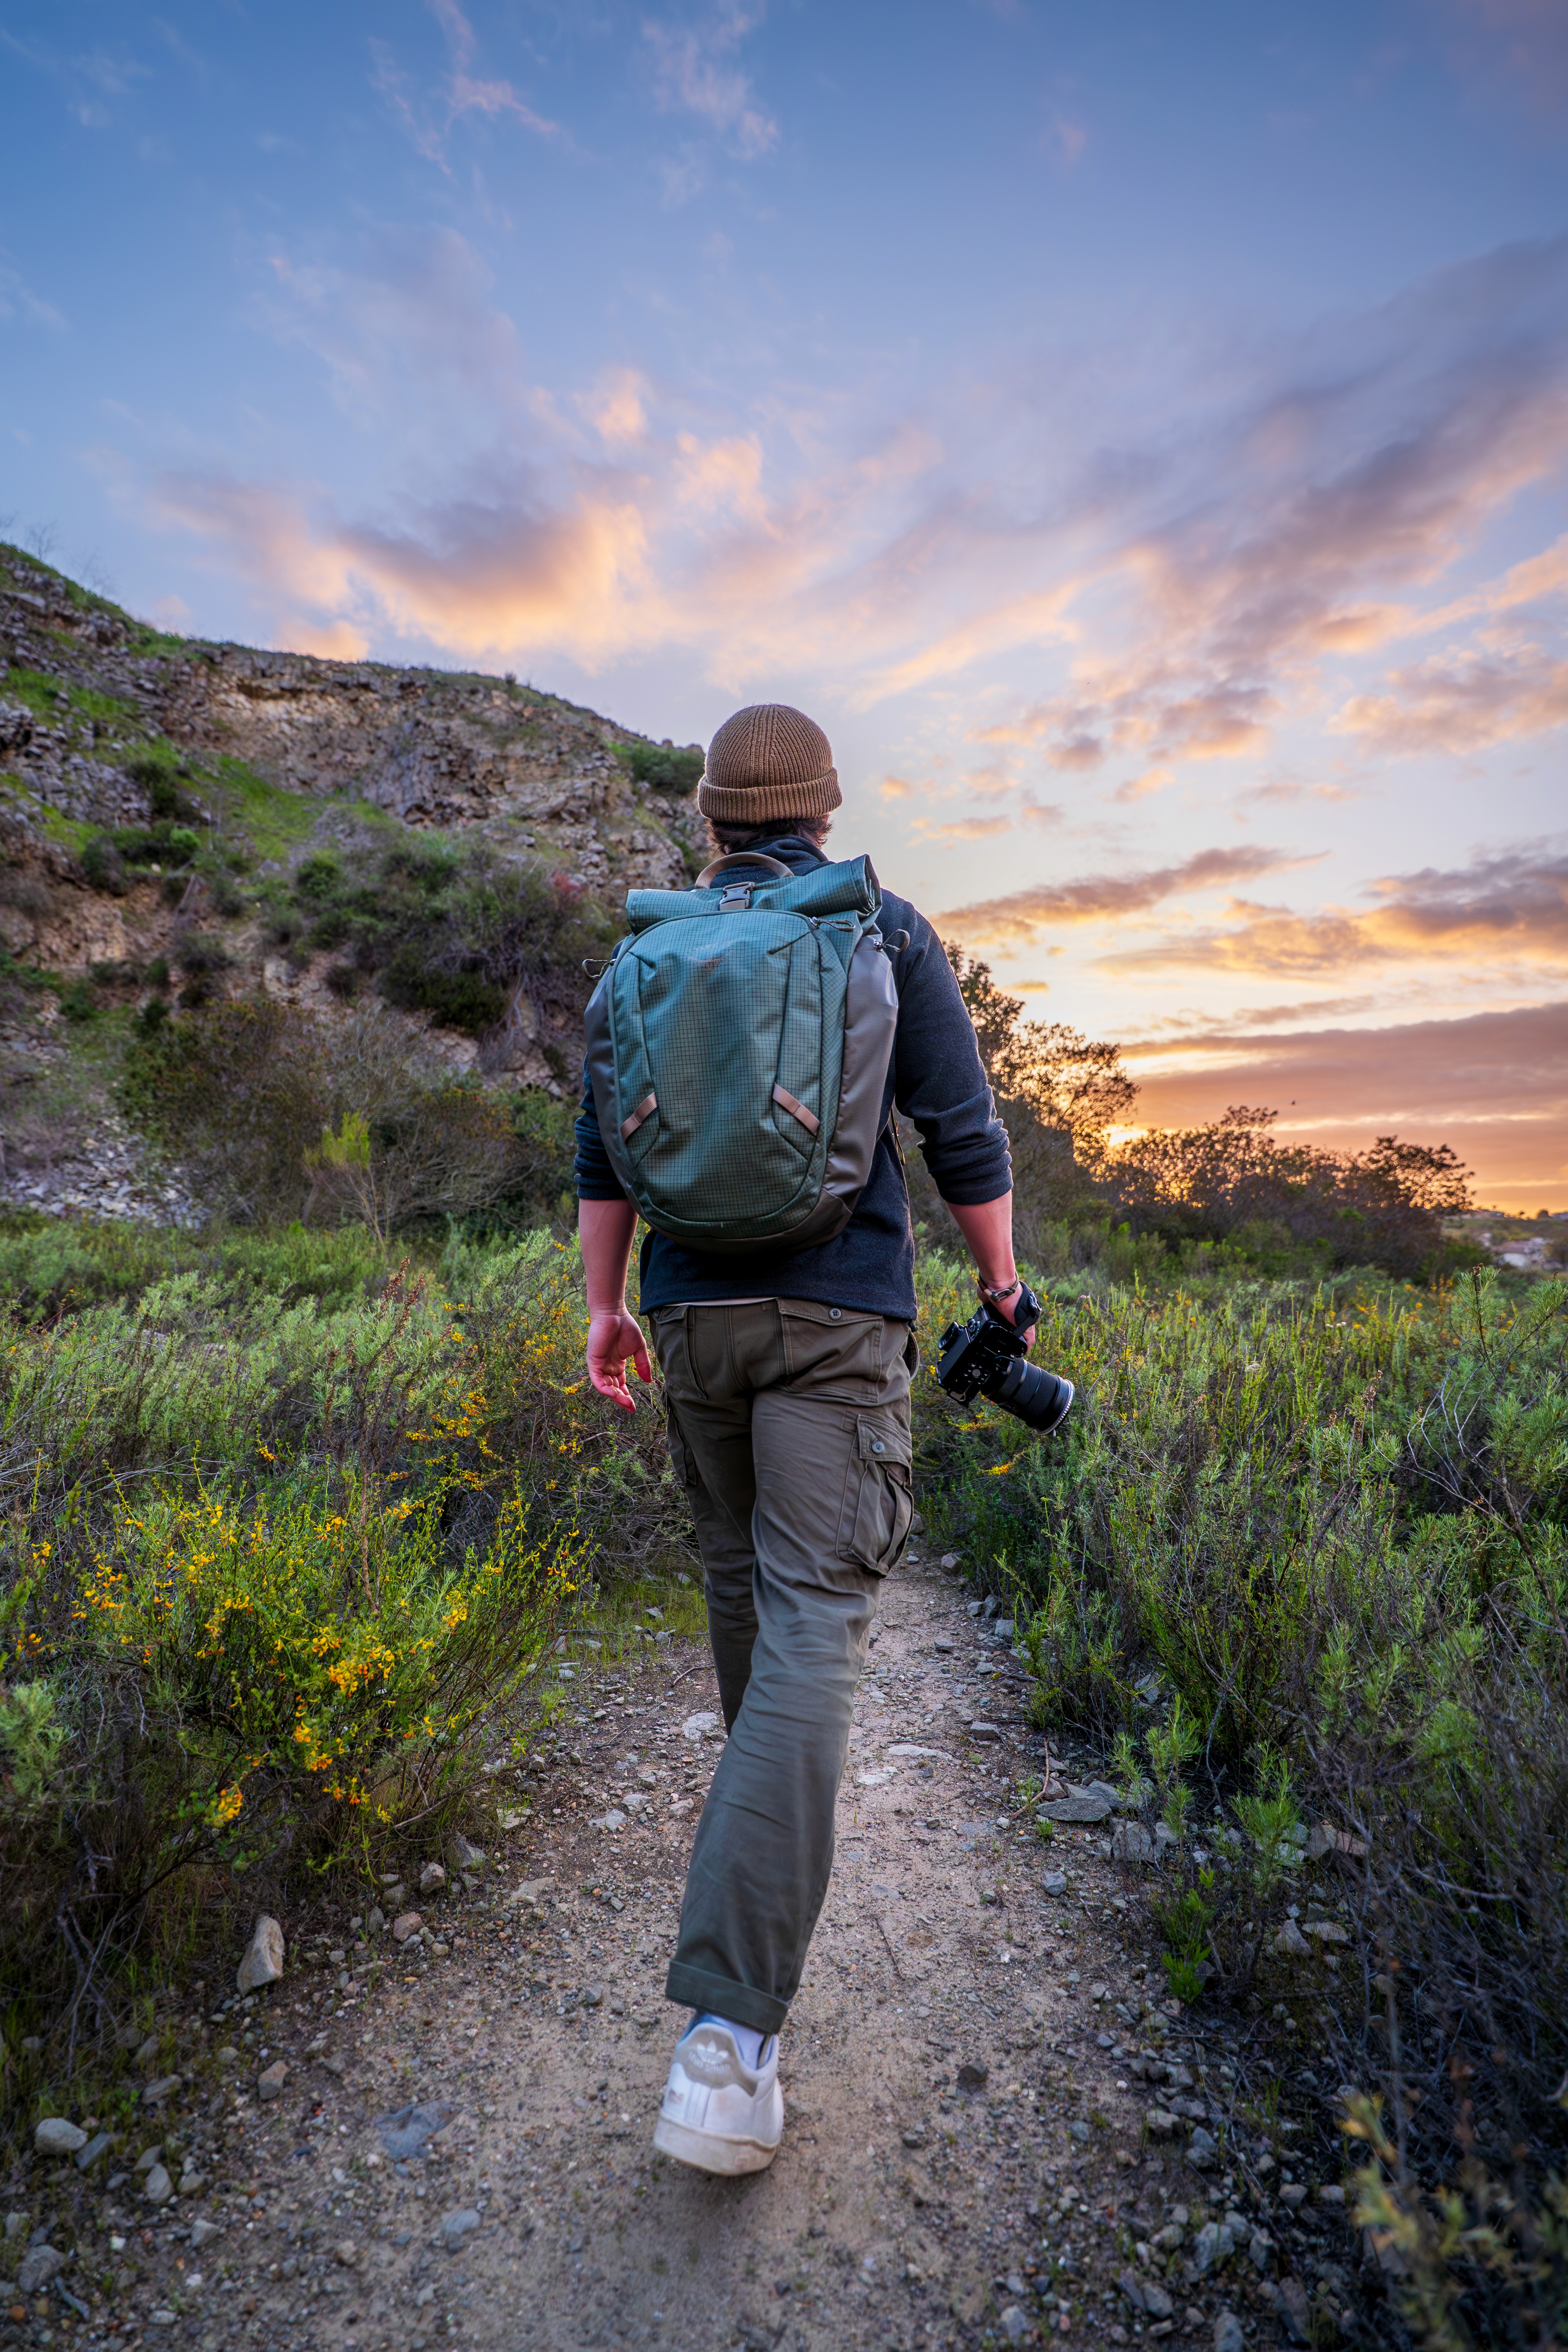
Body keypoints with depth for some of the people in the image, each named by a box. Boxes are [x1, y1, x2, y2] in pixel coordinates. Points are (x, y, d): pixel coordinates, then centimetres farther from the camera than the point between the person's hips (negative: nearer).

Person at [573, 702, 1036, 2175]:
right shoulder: (890, 936, 1)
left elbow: (604, 1149, 7)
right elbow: (964, 1138, -2)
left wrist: (604, 1308, 13)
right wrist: (1004, 1287, 10)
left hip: (693, 1310, 4)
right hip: (839, 1319, -4)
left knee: (739, 1574, 23)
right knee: (814, 1622, -4)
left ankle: (768, 1799, 47)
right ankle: (730, 2026, -7)